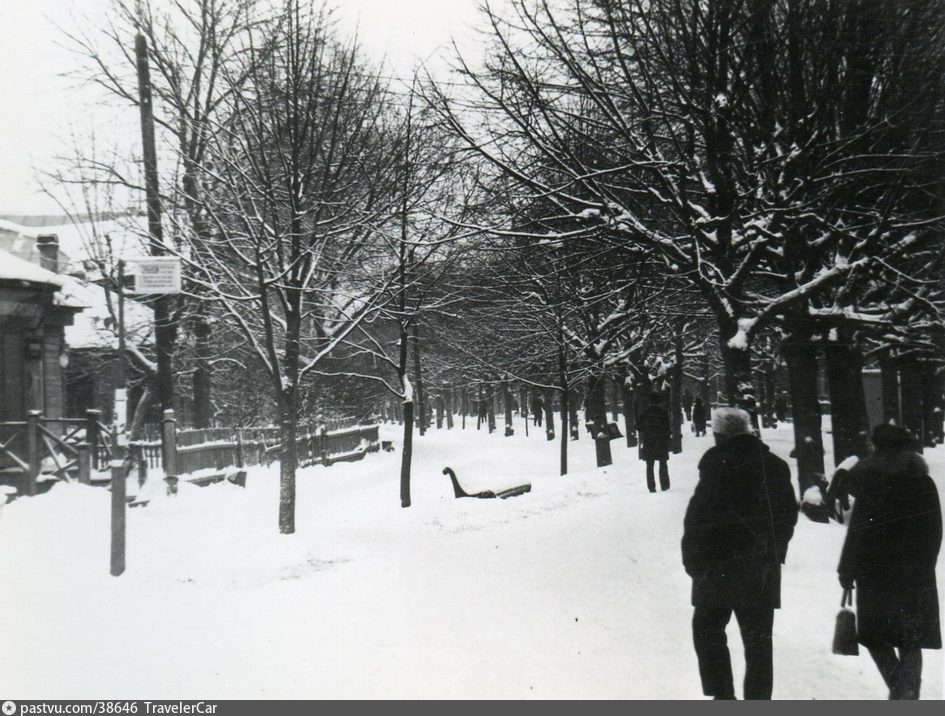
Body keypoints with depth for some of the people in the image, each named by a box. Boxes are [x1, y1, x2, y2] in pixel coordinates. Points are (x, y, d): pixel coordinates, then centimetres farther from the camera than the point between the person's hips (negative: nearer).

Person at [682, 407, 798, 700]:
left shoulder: (718, 465, -14)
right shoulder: (777, 467, 6)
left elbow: (698, 517, -15)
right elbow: (788, 515, 14)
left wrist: (692, 559, -4)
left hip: (719, 566, -5)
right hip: (763, 571, 5)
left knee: (708, 631, 10)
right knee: (758, 639, 12)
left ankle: (722, 695, 3)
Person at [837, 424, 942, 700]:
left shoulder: (870, 484, -9)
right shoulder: (924, 484, 4)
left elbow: (857, 533, -11)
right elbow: (934, 532, 9)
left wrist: (847, 570, -2)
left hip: (875, 574, -4)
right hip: (916, 576, 4)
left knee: (876, 635, 9)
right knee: (910, 641, 10)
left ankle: (901, 689, -7)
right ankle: (907, 693, 1)